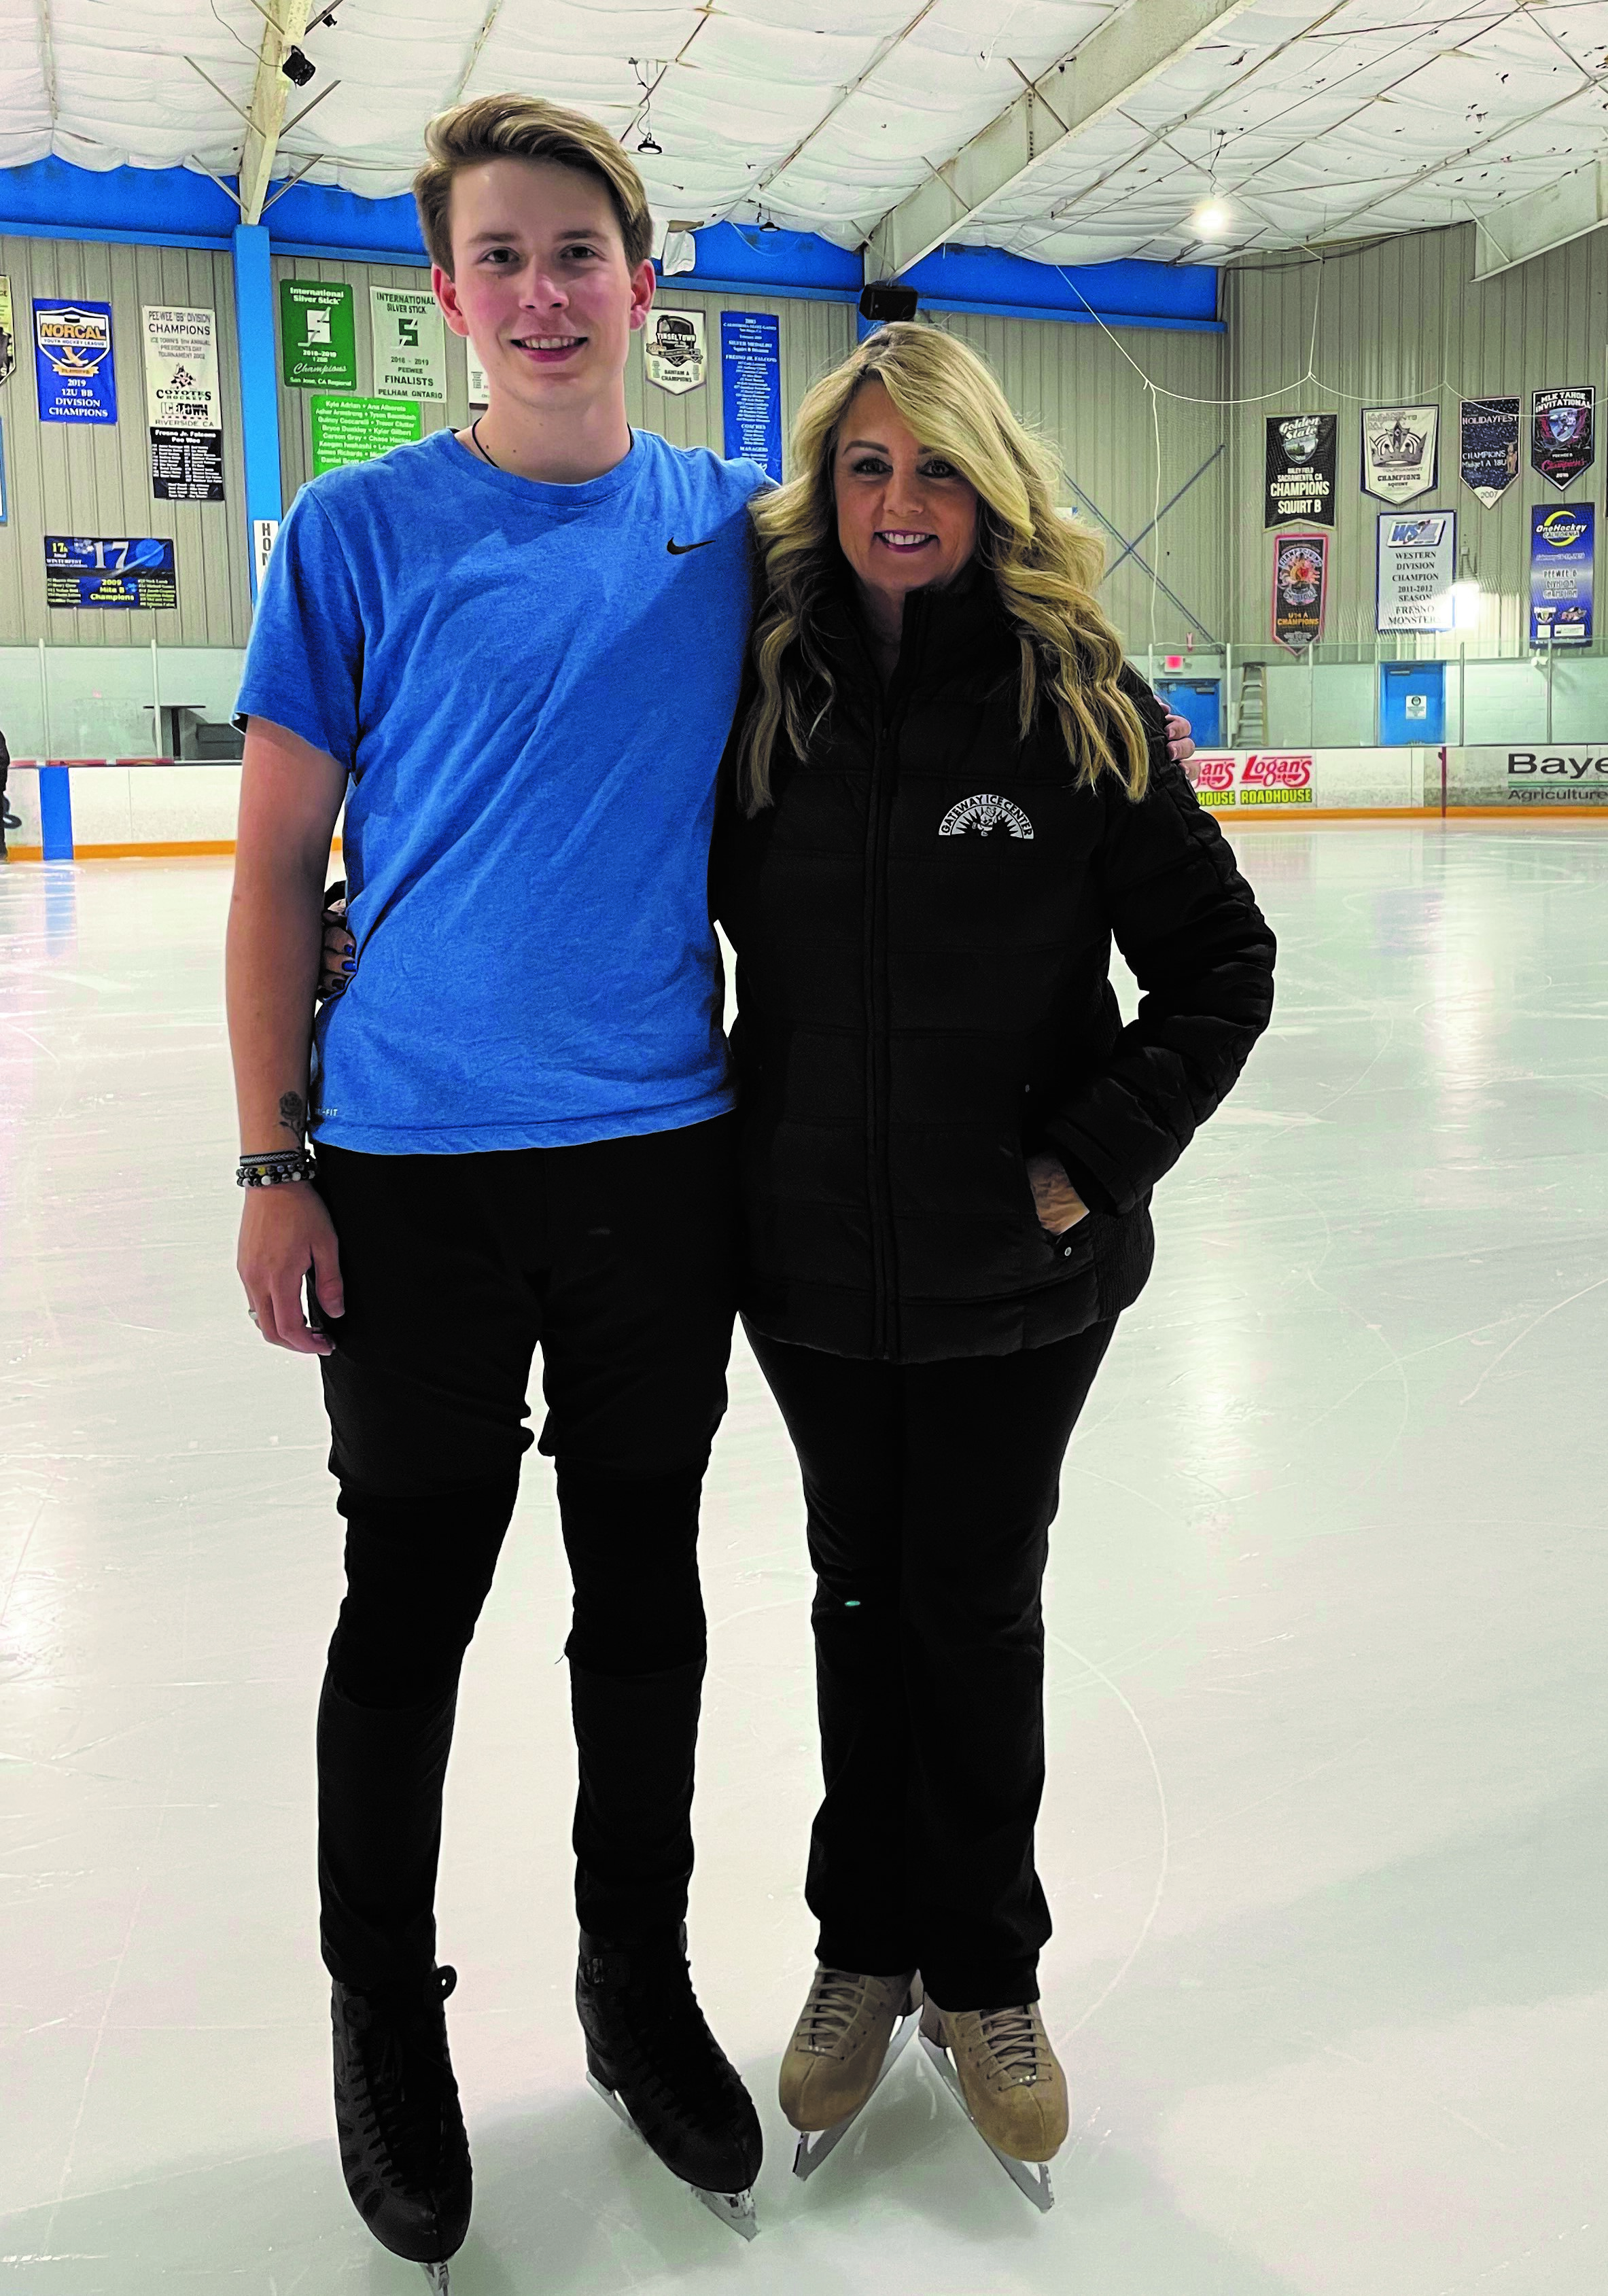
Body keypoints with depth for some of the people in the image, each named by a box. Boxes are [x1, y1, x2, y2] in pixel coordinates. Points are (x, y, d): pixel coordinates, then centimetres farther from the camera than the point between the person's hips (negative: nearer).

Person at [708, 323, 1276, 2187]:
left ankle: (985, 1973, 33)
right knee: (860, 1593, 16)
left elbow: (1222, 962, -3)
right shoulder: (766, 698, -1)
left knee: (979, 1606, 11)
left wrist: (1097, 1157, -10)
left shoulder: (1079, 700, -7)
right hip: (815, 1260, 2)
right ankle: (863, 1948, 37)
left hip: (1020, 1267, -2)